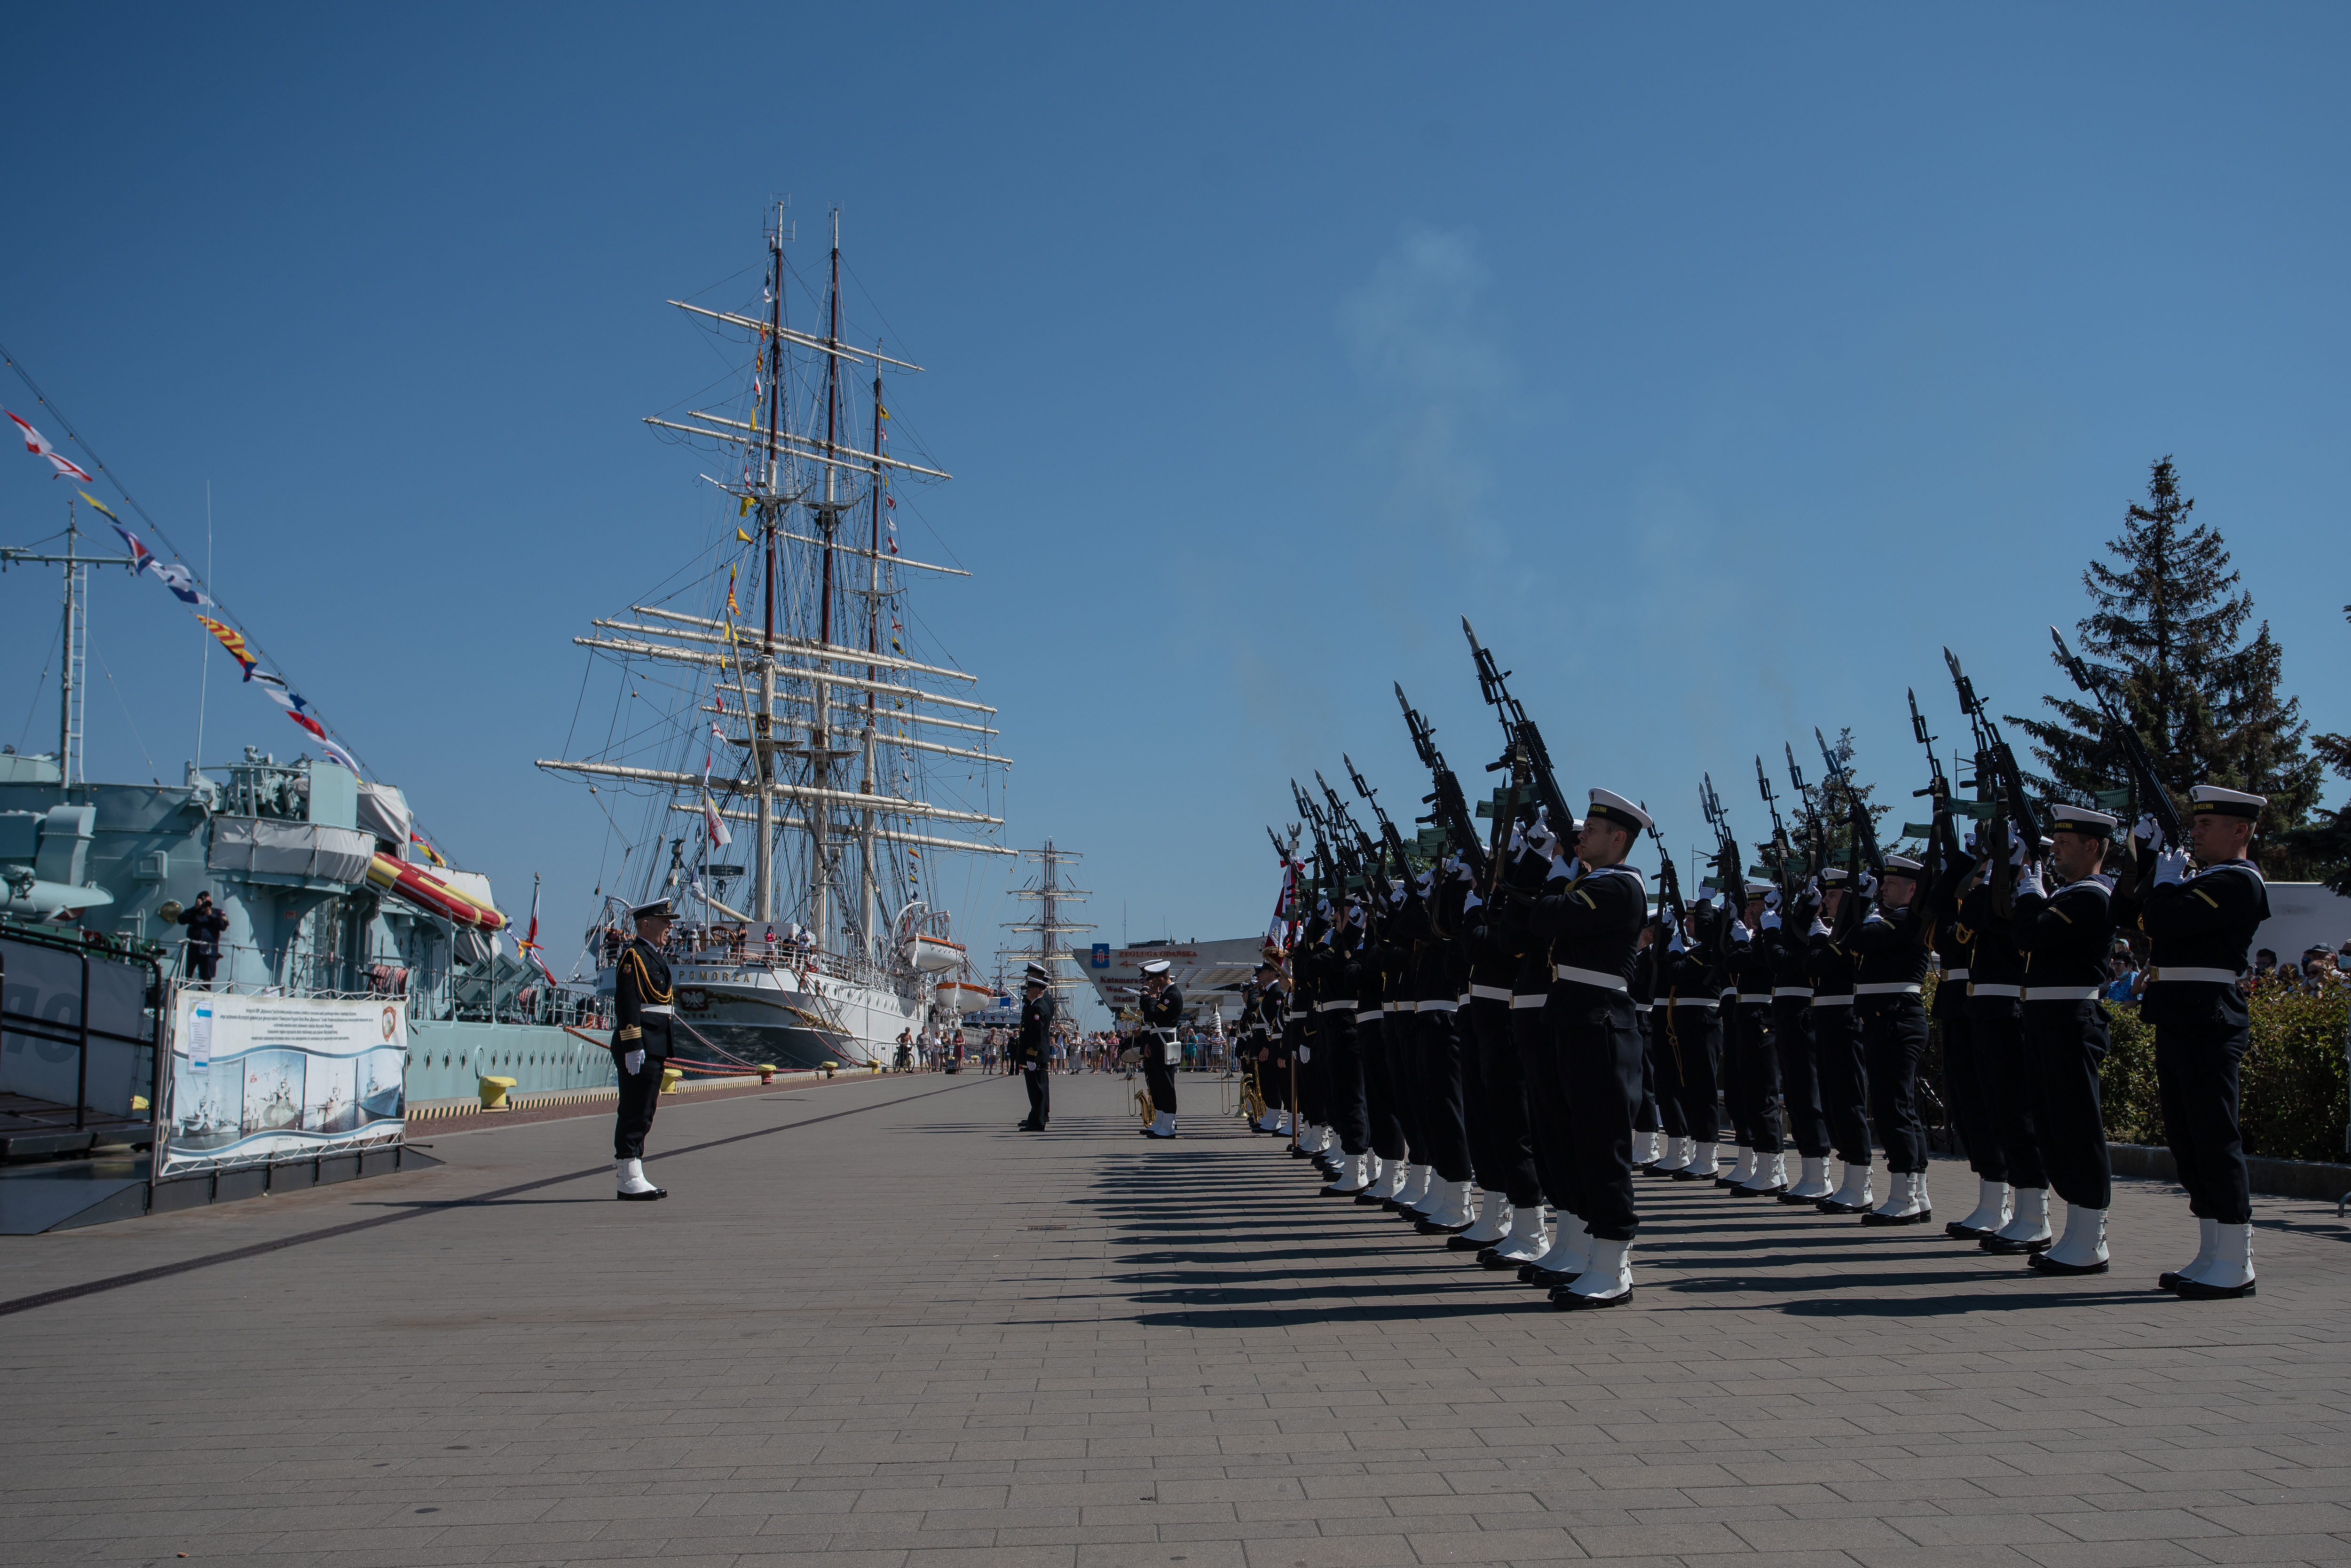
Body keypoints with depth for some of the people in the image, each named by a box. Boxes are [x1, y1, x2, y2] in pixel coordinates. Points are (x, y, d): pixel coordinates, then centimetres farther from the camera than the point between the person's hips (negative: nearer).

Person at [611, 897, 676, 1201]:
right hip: (640, 1049, -10)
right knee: (636, 1113, -8)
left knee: (640, 1114, 13)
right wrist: (633, 1047, -25)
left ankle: (626, 1172, 19)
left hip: (653, 1050, 10)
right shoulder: (634, 955, -11)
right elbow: (627, 1002, -19)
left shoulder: (654, 956, 20)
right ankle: (630, 1179, -5)